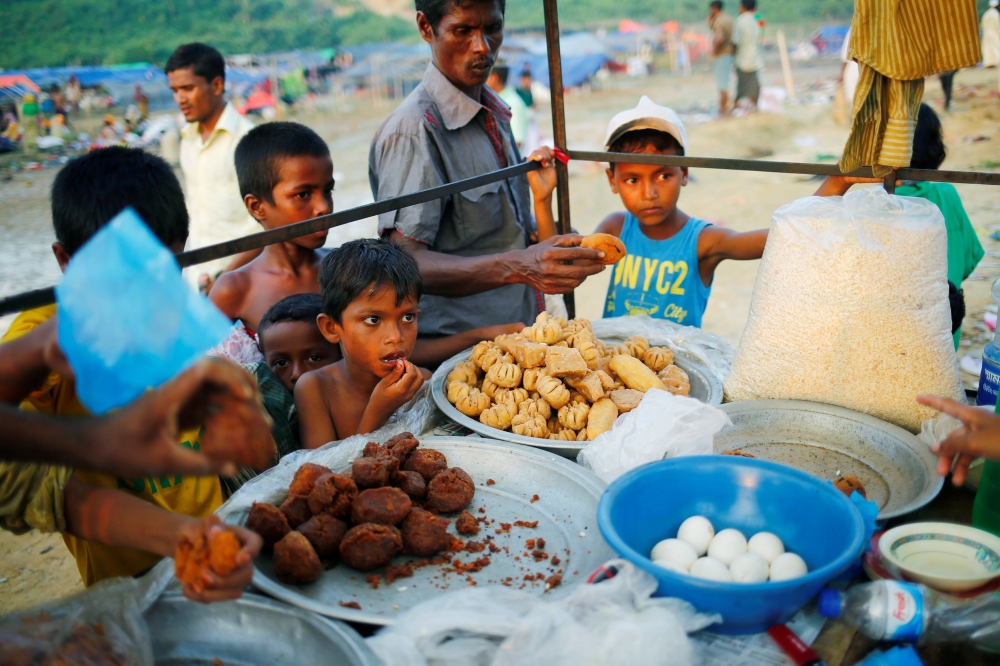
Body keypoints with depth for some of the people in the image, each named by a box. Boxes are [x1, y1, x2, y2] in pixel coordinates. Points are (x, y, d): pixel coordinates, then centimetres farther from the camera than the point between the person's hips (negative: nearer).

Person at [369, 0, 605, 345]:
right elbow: (403, 262, -25)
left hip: (515, 338, 7)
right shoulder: (412, 128, -16)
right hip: (452, 350, -7)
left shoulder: (494, 114, 12)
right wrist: (517, 268, -37)